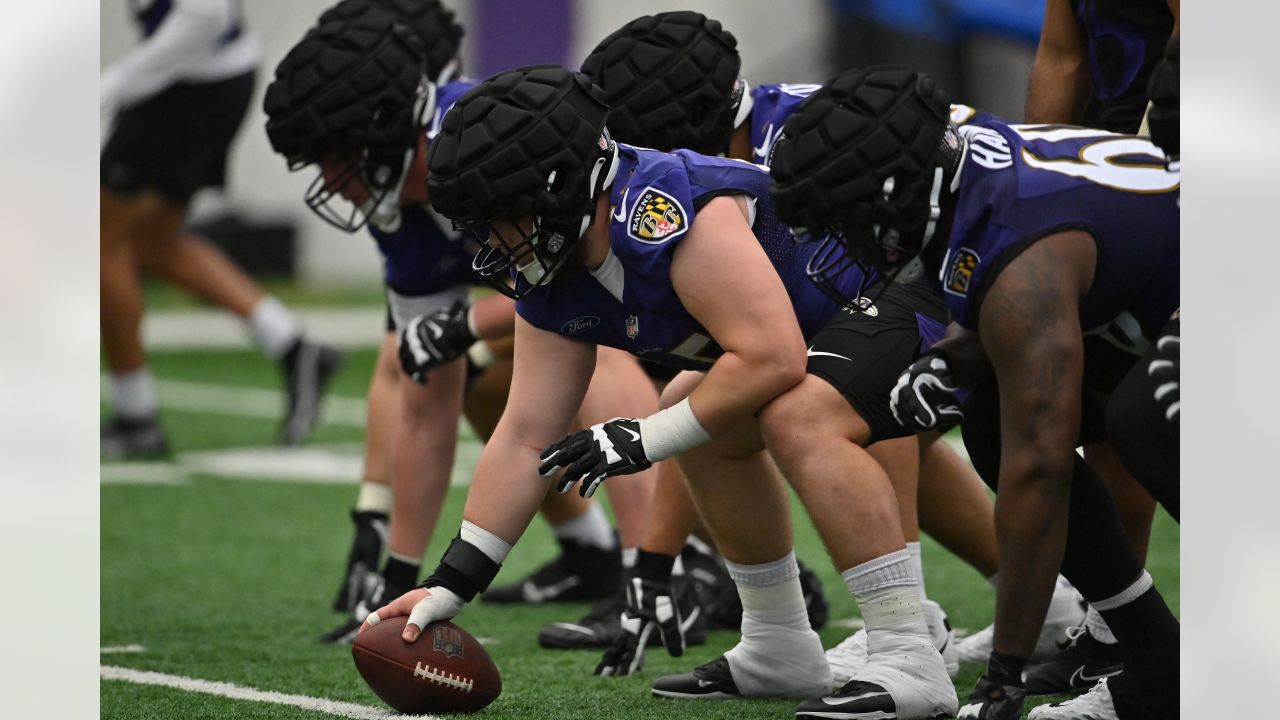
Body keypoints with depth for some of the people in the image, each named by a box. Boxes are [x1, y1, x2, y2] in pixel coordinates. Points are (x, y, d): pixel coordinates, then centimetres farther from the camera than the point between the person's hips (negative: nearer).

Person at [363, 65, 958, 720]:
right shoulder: (548, 281, 0)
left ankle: (910, 662, -30)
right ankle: (782, 653, 28)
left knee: (799, 415, -33)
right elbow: (525, 439, 3)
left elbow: (774, 358, -34)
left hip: (904, 301, -11)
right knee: (706, 422, 20)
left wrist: (644, 439, -24)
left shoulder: (671, 217, -31)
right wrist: (448, 587, -1)